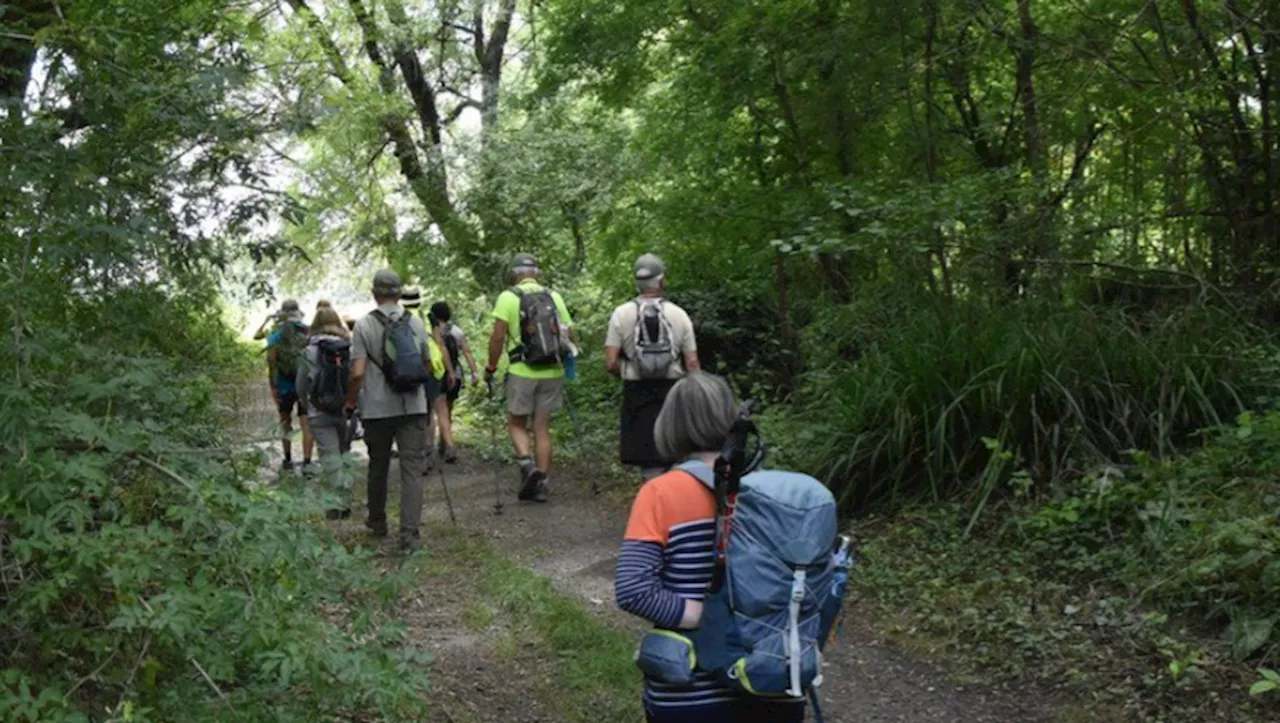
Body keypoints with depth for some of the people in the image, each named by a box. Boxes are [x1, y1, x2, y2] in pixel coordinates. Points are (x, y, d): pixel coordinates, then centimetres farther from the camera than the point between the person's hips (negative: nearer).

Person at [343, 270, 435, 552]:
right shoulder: (416, 323, 3)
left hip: (377, 409, -1)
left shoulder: (364, 325, -6)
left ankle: (377, 522, 31)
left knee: (378, 466, 16)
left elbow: (357, 372, -11)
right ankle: (409, 534, -7)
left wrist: (350, 402, 3)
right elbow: (427, 365, 11)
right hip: (413, 407, 1)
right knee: (412, 469, 0)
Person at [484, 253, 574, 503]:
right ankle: (542, 483, 9)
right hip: (553, 372, 3)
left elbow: (497, 337, -10)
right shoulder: (554, 296, 7)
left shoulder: (508, 297, -4)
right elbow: (569, 335, 8)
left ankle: (526, 463, -10)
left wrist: (491, 367, 1)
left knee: (516, 424, 13)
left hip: (522, 372, -3)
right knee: (542, 428, 10)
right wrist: (563, 360, 22)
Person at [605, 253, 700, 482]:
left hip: (637, 393, -1)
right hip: (672, 391, 1)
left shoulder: (621, 313, -2)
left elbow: (611, 364, -7)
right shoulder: (678, 314, -1)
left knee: (650, 463, 1)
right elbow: (692, 364, -3)